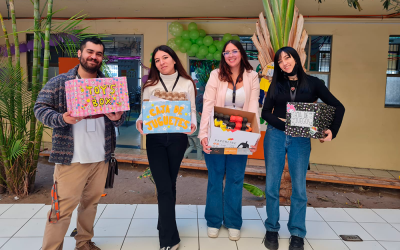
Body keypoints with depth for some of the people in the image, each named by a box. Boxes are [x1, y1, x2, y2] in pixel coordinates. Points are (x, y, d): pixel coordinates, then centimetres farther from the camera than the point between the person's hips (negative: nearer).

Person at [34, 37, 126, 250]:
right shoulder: (59, 82, 0)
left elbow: (121, 115, 14)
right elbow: (40, 108, -3)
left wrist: (117, 118, -10)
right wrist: (62, 119, -21)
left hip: (101, 157, 4)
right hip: (71, 158, -4)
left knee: (91, 202, 15)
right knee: (63, 206, -2)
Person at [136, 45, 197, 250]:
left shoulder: (187, 83, 7)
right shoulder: (150, 85, 7)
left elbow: (192, 110, 4)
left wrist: (192, 123, -17)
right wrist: (140, 121, -18)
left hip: (178, 138, 1)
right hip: (155, 138, 0)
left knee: (170, 184, 12)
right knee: (164, 187, -5)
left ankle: (164, 226, 31)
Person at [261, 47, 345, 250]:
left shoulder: (312, 83, 2)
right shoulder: (276, 85, 7)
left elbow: (338, 107, 0)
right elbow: (265, 113, 1)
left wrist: (332, 131, -14)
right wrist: (283, 123, -16)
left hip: (301, 140, -1)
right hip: (275, 136, 1)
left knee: (299, 187, -1)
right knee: (272, 185, 2)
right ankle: (271, 229, 18)